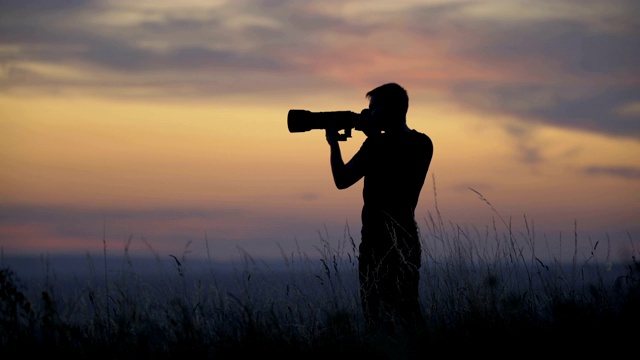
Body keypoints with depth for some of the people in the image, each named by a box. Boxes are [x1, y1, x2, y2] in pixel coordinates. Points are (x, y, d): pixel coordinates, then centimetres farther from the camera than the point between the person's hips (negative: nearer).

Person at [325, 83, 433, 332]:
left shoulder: (379, 144, -14)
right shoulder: (423, 144, 8)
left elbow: (342, 180, -8)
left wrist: (334, 144, 5)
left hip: (379, 241, -8)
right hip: (407, 237, 8)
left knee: (382, 320, -6)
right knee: (406, 315, 10)